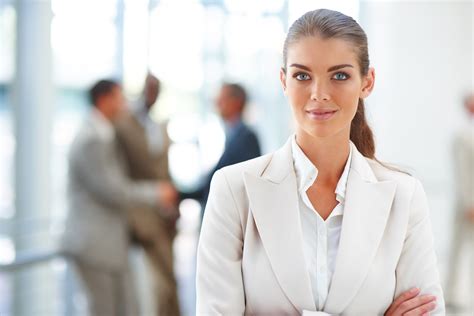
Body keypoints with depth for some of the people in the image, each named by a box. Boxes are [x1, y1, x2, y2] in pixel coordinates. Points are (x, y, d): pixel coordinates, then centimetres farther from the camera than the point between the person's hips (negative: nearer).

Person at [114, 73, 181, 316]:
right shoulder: (122, 126, -6)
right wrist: (130, 220, -12)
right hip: (143, 217, -7)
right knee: (167, 280, -13)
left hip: (165, 218, 7)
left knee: (164, 280, 8)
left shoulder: (161, 128, 17)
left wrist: (173, 211, 10)